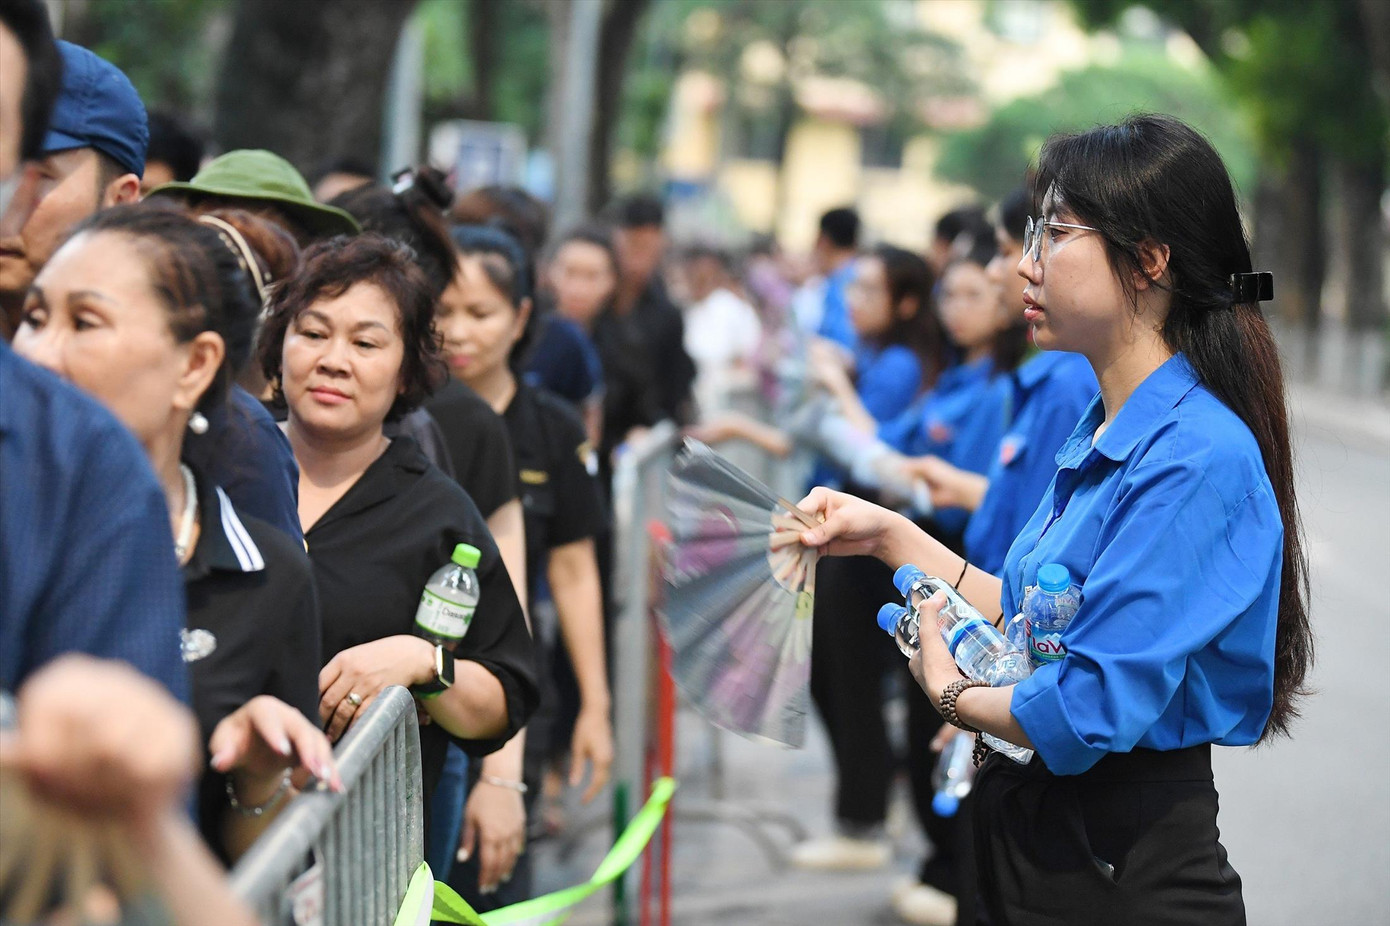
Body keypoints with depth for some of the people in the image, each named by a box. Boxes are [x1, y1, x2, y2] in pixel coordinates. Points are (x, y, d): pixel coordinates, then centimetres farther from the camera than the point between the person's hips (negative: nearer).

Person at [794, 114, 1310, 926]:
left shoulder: (1196, 460, -23)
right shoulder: (1100, 433, 8)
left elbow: (1089, 712, -26)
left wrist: (950, 692, -8)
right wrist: (889, 537, 11)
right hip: (1034, 843, 9)